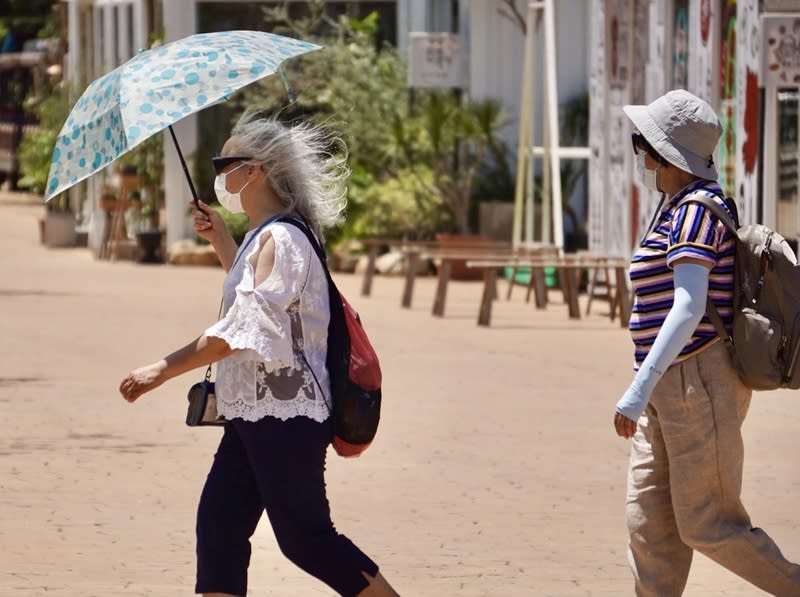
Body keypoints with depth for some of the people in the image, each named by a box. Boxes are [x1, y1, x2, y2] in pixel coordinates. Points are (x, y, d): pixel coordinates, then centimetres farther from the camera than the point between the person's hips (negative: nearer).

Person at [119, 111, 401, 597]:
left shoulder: (278, 239, -16)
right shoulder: (263, 237, 14)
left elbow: (243, 329, -24)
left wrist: (164, 370, -22)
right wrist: (221, 240, 28)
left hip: (284, 416, -10)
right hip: (255, 412, 10)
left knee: (303, 536, -5)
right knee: (218, 524, 5)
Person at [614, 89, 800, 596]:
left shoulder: (695, 212, -16)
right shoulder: (677, 209, 14)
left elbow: (690, 308, -26)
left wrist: (639, 391, -31)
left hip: (701, 383, -10)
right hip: (670, 391, 10)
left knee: (708, 526, -4)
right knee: (650, 525, 5)